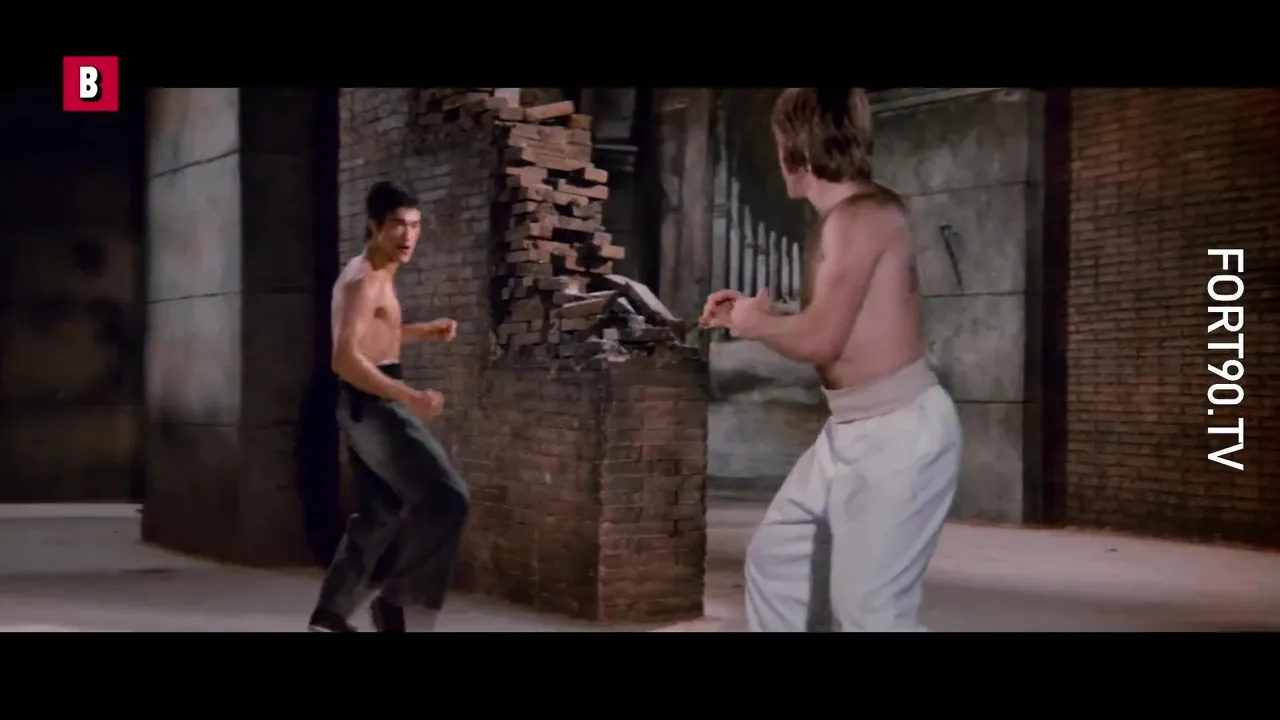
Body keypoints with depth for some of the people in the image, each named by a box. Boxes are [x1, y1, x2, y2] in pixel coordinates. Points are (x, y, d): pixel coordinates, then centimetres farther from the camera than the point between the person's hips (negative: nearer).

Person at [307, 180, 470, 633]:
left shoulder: (376, 276, 16)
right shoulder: (365, 279, -16)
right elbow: (345, 358, -27)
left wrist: (425, 332, 21)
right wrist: (408, 396, -35)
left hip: (371, 405, 10)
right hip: (371, 405, -10)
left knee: (379, 514, 16)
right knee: (445, 496, -15)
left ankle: (330, 614, 23)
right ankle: (396, 601, -10)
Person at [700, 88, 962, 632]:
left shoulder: (860, 216, -17)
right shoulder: (844, 219, 12)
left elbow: (820, 339, -23)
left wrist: (755, 323, -4)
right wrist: (753, 312, 19)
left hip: (900, 430, -10)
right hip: (852, 429, 10)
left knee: (868, 608, -8)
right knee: (775, 554, 18)